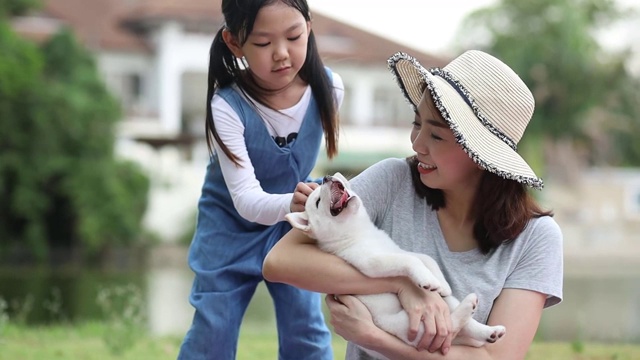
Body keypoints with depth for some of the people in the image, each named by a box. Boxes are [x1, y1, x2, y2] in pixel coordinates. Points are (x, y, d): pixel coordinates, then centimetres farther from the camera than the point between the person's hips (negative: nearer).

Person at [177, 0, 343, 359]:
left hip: (292, 223, 3)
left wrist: (306, 198, 11)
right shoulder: (227, 105, -32)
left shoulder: (328, 87, -21)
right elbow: (245, 198, -37)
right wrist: (290, 203, -56)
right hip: (232, 224, -2)